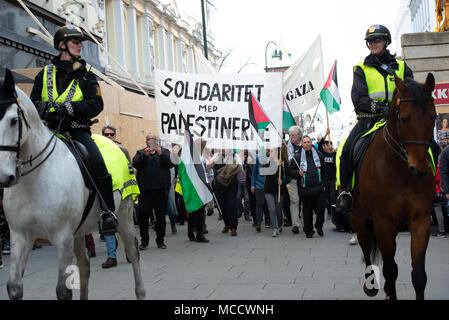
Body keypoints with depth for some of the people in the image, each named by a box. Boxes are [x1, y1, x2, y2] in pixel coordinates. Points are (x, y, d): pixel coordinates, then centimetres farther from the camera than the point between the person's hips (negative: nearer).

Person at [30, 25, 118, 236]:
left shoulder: (86, 76, 12)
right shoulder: (45, 74, 17)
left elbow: (96, 104, -2)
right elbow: (33, 100, 18)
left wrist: (67, 107, -16)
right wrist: (41, 107, -7)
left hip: (77, 130, -2)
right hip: (49, 129, 2)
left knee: (98, 162, -26)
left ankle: (108, 211, -16)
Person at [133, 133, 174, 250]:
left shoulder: (164, 151, 10)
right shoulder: (141, 152, 10)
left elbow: (171, 163, -6)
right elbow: (135, 164, -7)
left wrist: (161, 154, -20)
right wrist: (145, 155, -22)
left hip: (161, 189, 0)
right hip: (145, 190, 0)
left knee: (161, 216, 4)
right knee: (143, 216, 1)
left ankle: (160, 240, 14)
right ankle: (144, 240, 12)